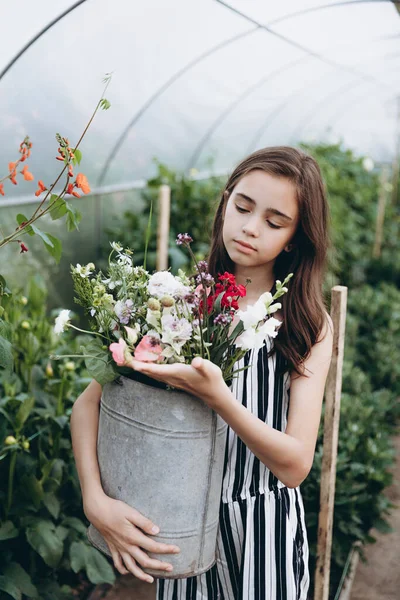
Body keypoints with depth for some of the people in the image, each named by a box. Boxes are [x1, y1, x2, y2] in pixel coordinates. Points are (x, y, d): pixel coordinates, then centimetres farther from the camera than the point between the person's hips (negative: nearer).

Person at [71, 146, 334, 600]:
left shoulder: (308, 325, -9)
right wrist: (96, 500, -25)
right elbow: (88, 403, -10)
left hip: (266, 527, -1)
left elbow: (295, 465, -17)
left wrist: (216, 394, -31)